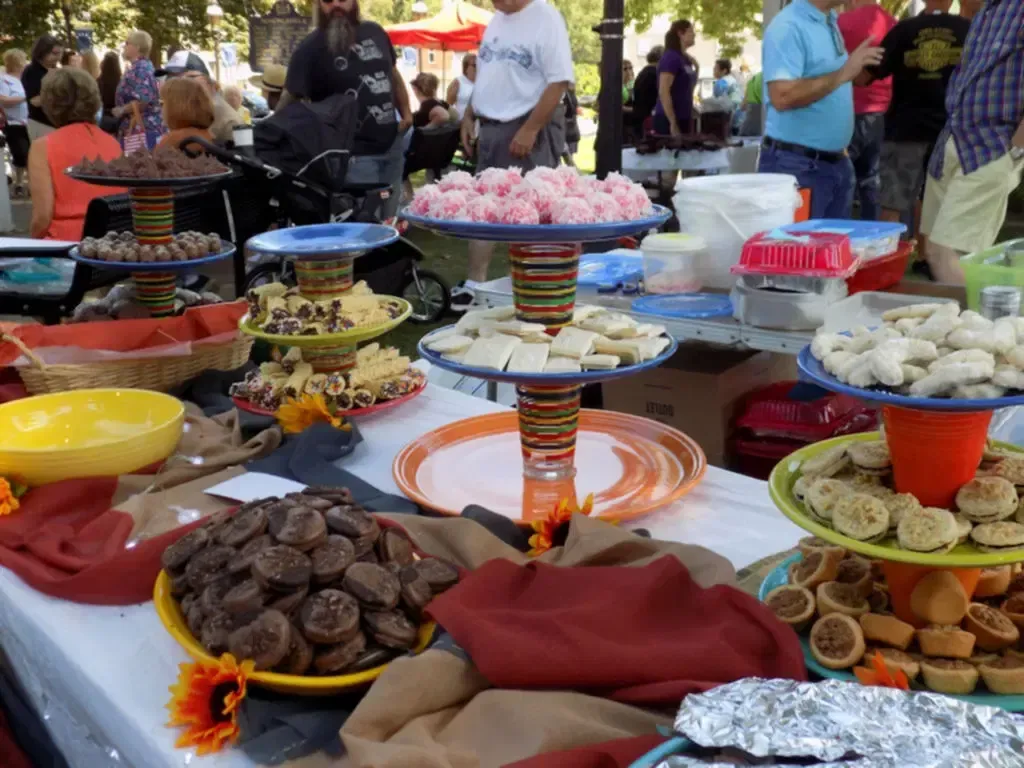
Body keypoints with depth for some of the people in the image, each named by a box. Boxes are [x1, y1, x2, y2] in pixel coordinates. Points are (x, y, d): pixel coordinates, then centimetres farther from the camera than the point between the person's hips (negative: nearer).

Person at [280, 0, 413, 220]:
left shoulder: (374, 32, 7)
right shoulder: (311, 49, -10)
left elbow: (393, 75, 22)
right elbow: (289, 100, -15)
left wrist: (406, 111, 9)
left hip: (392, 144, 6)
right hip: (355, 152, -6)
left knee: (390, 219, 16)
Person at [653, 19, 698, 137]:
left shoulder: (685, 59, 13)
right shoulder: (671, 57, -12)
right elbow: (663, 92, -19)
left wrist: (696, 68, 9)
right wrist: (673, 122, -22)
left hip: (684, 118, 9)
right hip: (668, 120, -9)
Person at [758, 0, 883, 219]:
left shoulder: (830, 22, 12)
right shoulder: (788, 27, -15)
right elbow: (782, 96, -26)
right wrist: (842, 74, -23)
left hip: (836, 161, 9)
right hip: (797, 165, -9)